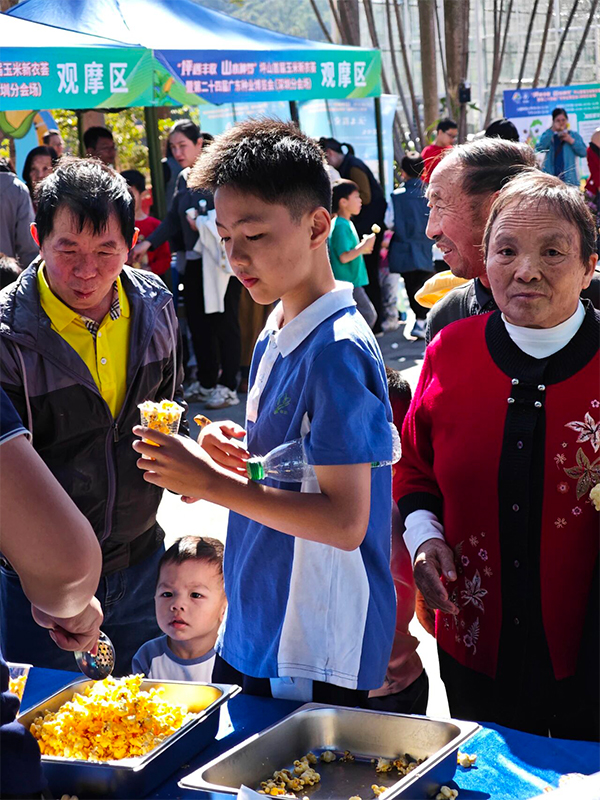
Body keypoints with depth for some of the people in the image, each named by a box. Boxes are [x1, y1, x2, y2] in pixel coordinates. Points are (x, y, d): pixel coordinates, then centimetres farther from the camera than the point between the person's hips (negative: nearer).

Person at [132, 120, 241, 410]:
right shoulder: (183, 179, 13)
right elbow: (174, 219, 15)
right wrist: (148, 243, 5)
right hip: (195, 260, 7)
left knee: (224, 321, -2)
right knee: (197, 321, 8)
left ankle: (228, 386, 5)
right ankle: (206, 381, 20)